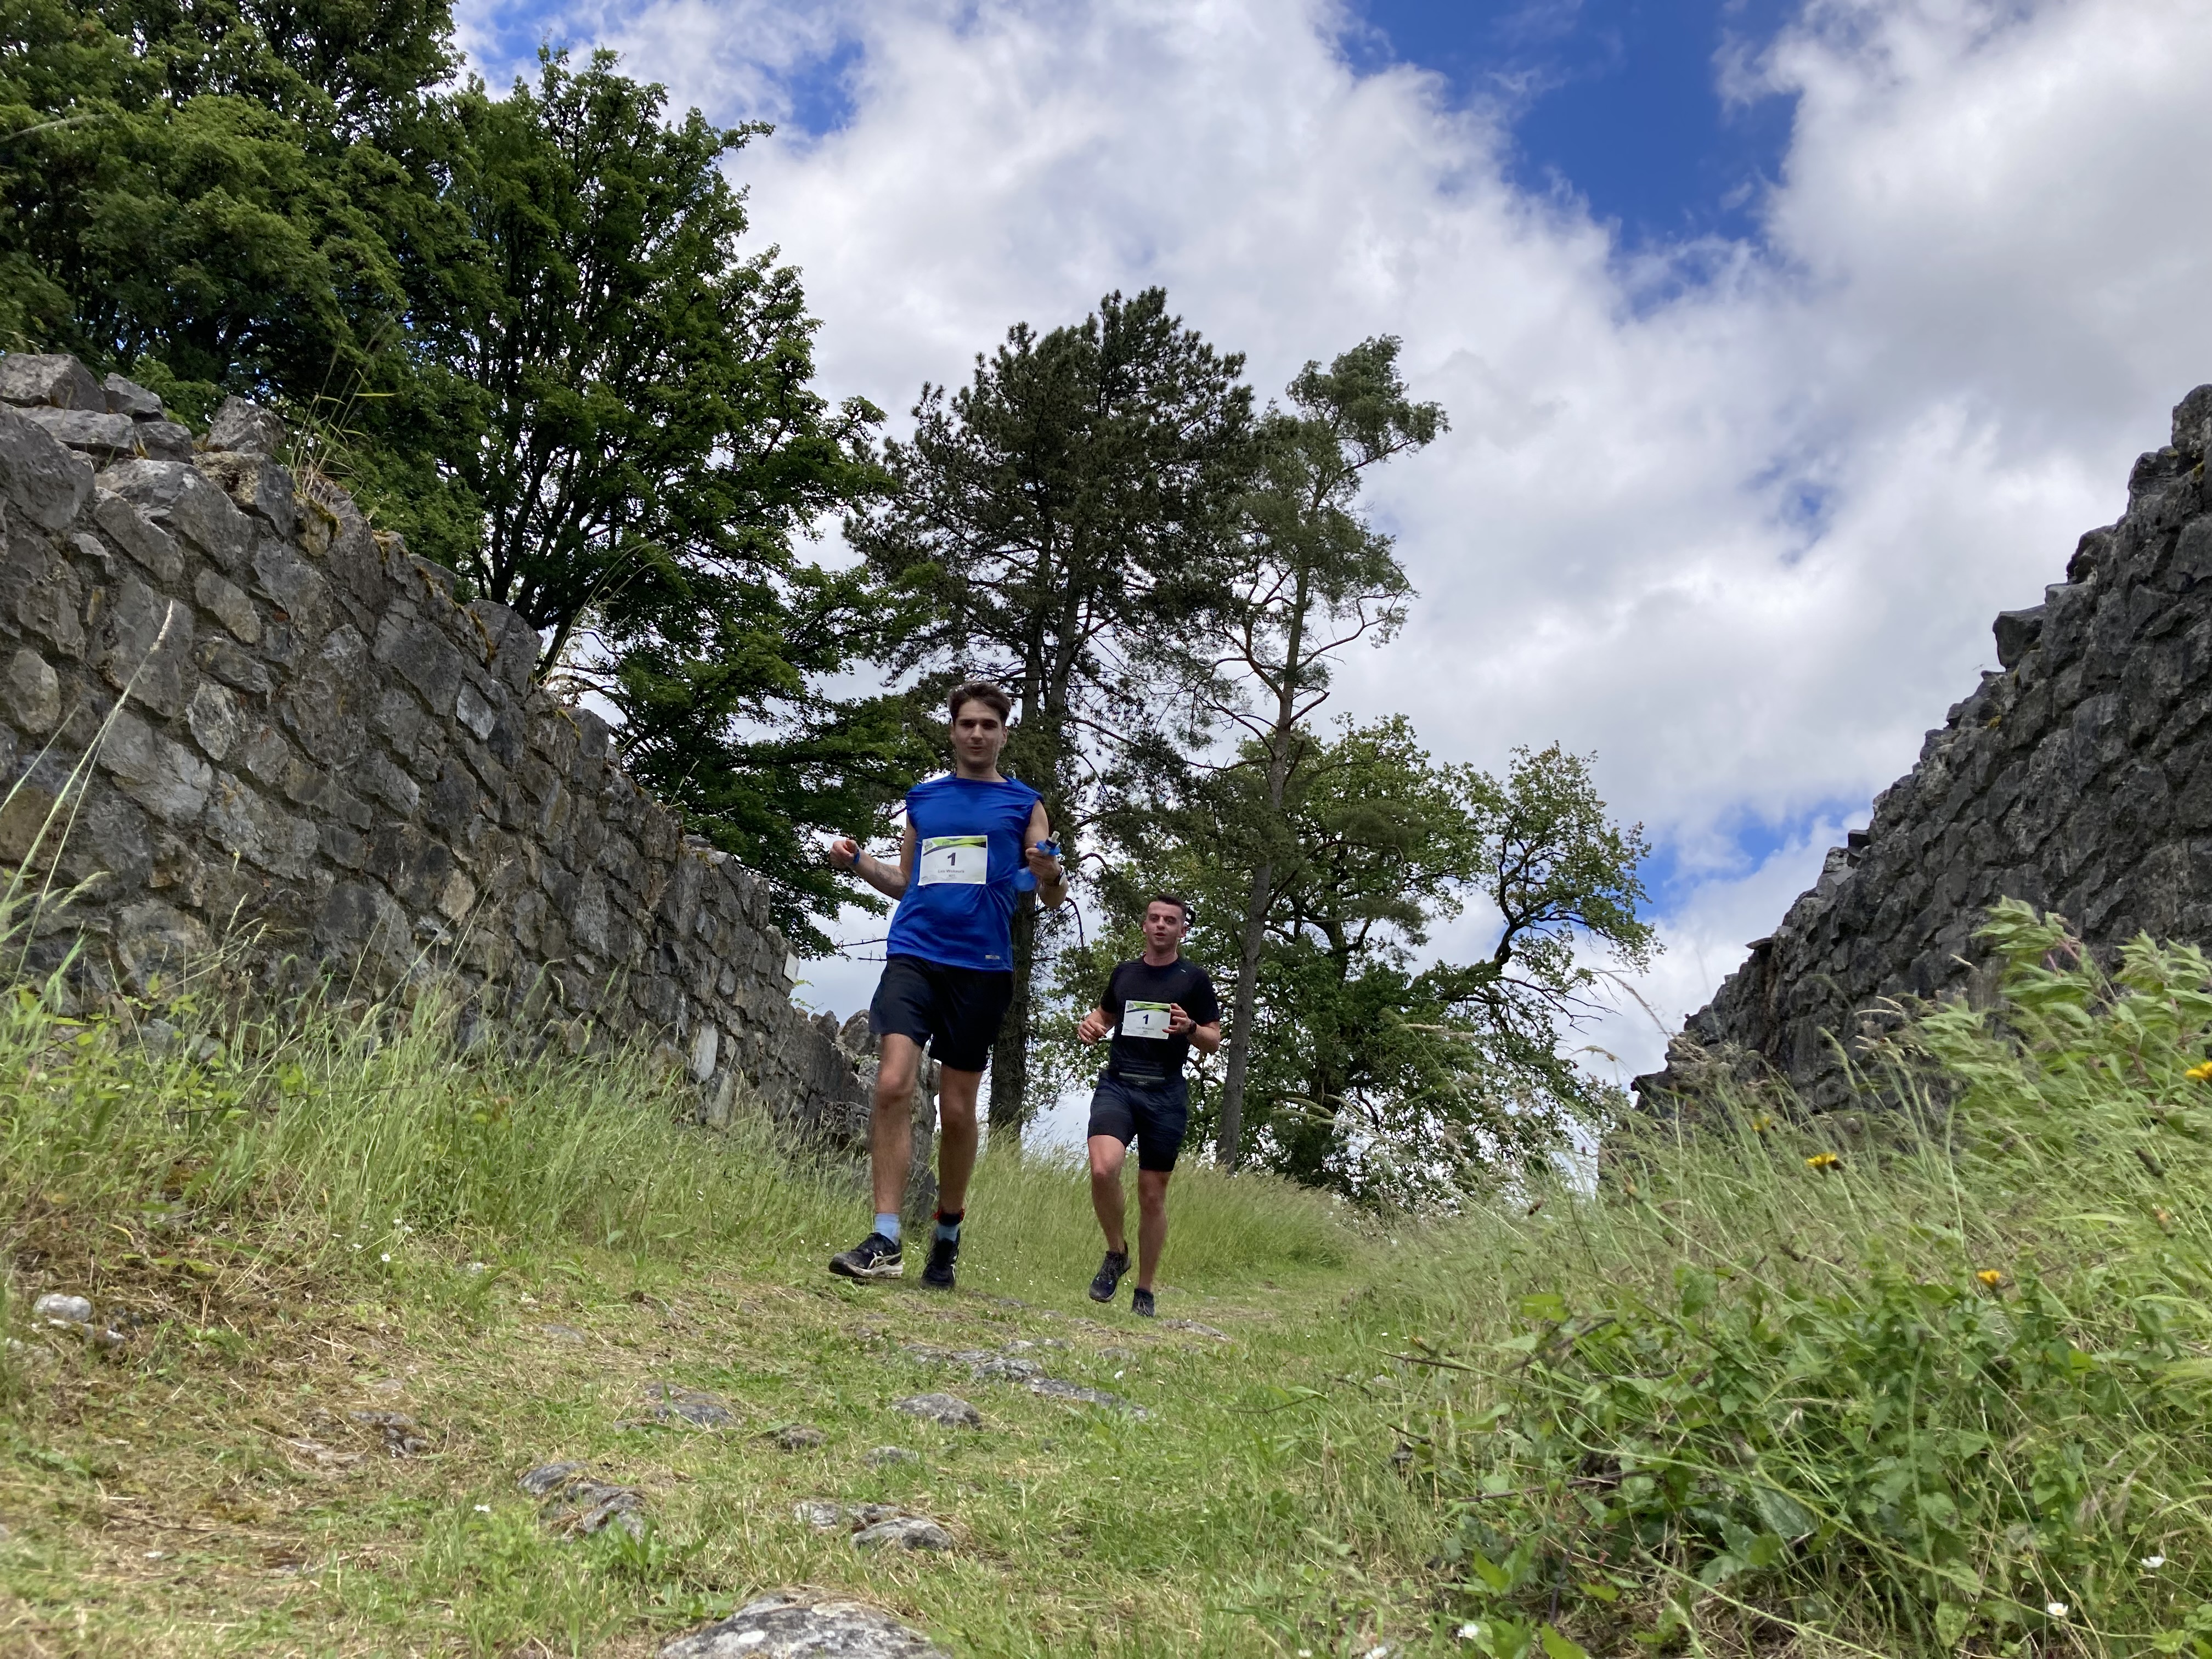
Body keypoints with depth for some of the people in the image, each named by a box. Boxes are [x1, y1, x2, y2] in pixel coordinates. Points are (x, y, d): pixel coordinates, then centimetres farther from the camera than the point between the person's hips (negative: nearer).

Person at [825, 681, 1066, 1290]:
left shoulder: (1023, 804, 9)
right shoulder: (923, 798, 16)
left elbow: (1052, 897, 6)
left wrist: (1051, 875, -17)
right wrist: (858, 862, 7)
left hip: (981, 966, -1)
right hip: (913, 956, 1)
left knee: (957, 1109, 4)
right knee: (893, 1084, -16)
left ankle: (947, 1238, 23)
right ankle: (885, 1243, -14)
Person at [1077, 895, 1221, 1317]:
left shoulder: (1194, 979, 4)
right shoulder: (1123, 972, 13)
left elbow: (1215, 1042, 7)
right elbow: (1105, 1014, 30)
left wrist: (1190, 1027, -15)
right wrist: (1091, 1024, 7)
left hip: (1165, 1094, -1)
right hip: (1117, 1085, 1)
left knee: (1152, 1194, 4)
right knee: (1103, 1169, -23)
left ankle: (1144, 1291, 20)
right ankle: (1116, 1252, 3)